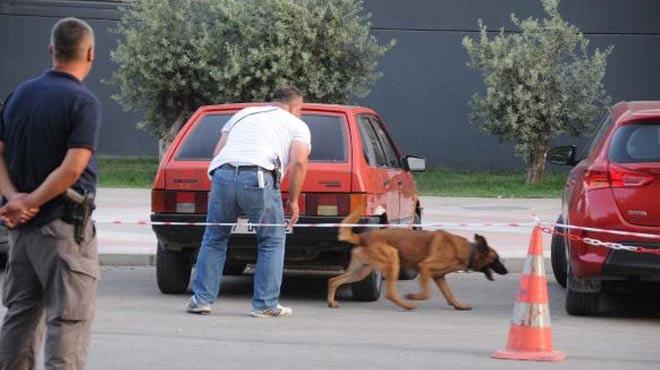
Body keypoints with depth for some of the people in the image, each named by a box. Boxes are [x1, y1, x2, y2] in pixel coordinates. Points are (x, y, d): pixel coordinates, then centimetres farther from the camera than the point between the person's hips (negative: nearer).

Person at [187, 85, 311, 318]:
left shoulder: (242, 114, 34)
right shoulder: (297, 126, 21)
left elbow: (217, 153, 24)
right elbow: (299, 162, 4)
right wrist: (293, 201, 11)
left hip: (222, 172, 3)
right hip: (258, 177, -3)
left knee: (214, 239, 17)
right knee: (272, 241, 11)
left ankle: (201, 299, 14)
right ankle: (265, 305, 9)